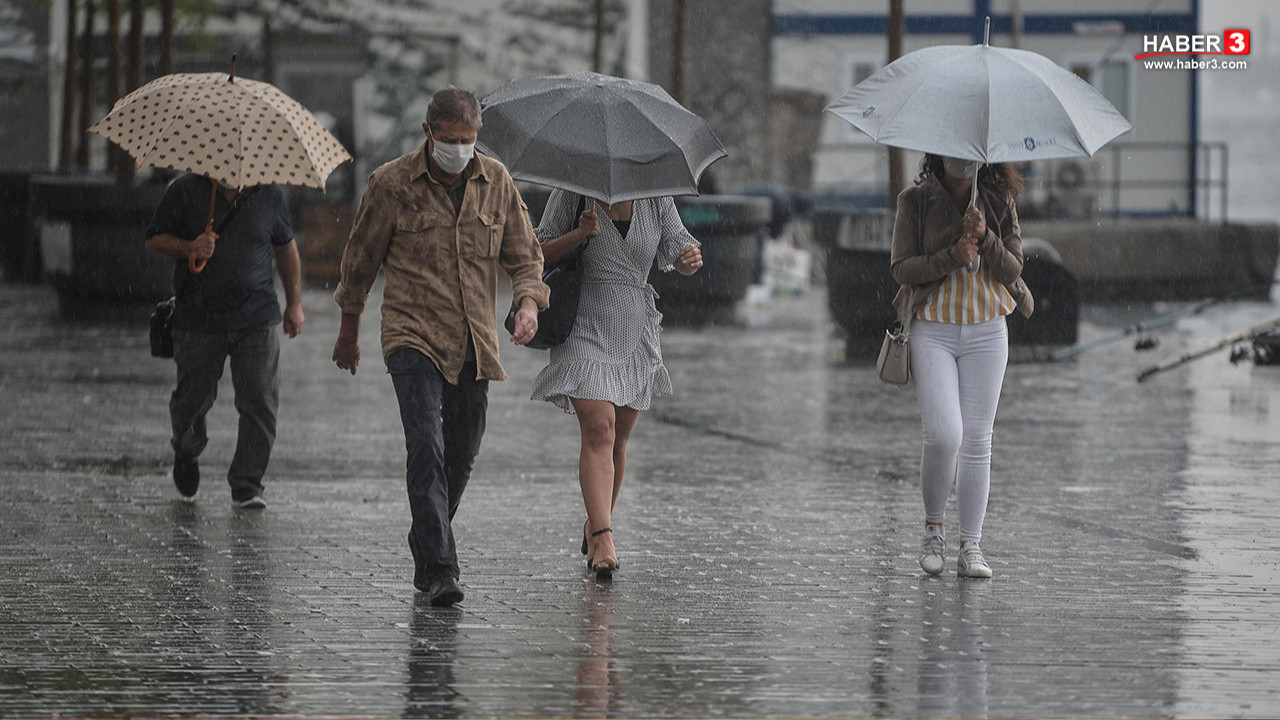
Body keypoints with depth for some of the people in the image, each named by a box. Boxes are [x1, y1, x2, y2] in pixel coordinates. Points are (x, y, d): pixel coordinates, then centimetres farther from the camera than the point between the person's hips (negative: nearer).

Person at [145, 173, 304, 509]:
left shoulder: (269, 193, 4)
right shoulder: (185, 190, -2)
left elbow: (285, 246, 17)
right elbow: (155, 240, 3)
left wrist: (294, 303, 16)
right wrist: (188, 248, -18)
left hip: (257, 320, 1)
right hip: (198, 322, -1)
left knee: (260, 401, -9)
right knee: (194, 398, 7)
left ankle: (247, 484, 2)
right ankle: (186, 454, 40)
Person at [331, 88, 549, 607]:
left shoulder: (496, 182, 5)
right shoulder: (391, 184, -4)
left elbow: (524, 254, 12)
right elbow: (361, 259, 7)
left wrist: (528, 302, -10)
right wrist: (349, 333, 15)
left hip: (474, 345, 4)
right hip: (413, 337, -4)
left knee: (460, 457, 10)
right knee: (426, 448, -18)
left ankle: (424, 557, 30)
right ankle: (440, 569, -21)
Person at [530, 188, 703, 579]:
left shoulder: (657, 200, 3)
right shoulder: (571, 195, -5)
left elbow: (679, 258, 5)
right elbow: (539, 254, -1)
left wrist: (691, 258, -20)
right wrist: (579, 234, -19)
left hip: (635, 329, 4)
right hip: (585, 325, -4)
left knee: (617, 440, 10)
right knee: (599, 429, -18)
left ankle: (595, 525, 30)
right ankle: (603, 538, -26)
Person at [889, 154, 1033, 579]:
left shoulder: (999, 202, 5)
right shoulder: (915, 202, -1)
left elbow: (1013, 270, 1)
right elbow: (902, 268, -6)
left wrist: (985, 238, -17)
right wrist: (954, 256, -19)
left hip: (986, 333, 2)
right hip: (932, 331, -2)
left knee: (977, 440, 1)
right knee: (944, 435, -15)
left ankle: (970, 548, 5)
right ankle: (933, 528, 8)